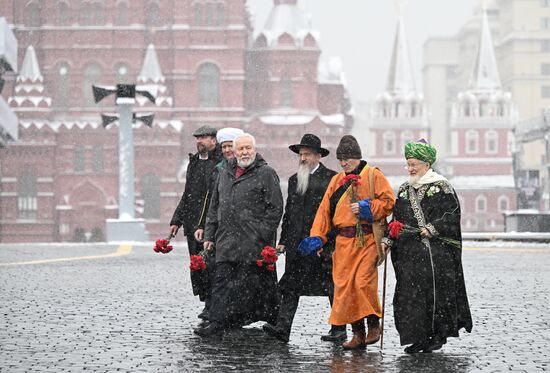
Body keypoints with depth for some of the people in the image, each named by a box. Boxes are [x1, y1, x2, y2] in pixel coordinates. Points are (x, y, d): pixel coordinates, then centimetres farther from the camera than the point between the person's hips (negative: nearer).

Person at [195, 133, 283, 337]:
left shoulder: (266, 174, -2)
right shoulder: (225, 173, 17)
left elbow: (275, 208, -7)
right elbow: (214, 207, 22)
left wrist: (262, 235, -12)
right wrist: (209, 235, 16)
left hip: (254, 242, -6)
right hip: (226, 240, 6)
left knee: (258, 283, -1)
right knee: (222, 280, 0)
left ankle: (274, 322, 13)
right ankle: (217, 323, 0)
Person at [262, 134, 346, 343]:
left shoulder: (331, 178, -3)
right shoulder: (294, 180, 16)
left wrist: (335, 243, -11)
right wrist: (283, 240, 13)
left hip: (324, 242, -5)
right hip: (297, 244, 5)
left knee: (332, 286, 3)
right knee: (290, 286, -3)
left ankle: (339, 330, 12)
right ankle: (282, 327, -8)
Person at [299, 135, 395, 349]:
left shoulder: (373, 175, 2)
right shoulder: (337, 181, 17)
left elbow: (388, 201, -4)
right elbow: (325, 209, 13)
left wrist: (366, 208, -14)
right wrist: (317, 236, 4)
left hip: (367, 240, -5)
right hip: (344, 242, 6)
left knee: (363, 282, -17)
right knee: (344, 286, 0)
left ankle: (374, 324, 3)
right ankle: (358, 333, 8)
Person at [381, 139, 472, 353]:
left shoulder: (441, 187, -1)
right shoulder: (404, 191, 16)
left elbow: (452, 215, -6)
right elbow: (397, 220, 18)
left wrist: (432, 228, -15)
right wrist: (388, 240, 6)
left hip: (436, 248, -5)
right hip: (410, 252, 5)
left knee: (437, 290, -4)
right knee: (411, 293, -2)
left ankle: (439, 333, 8)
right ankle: (418, 338, 2)